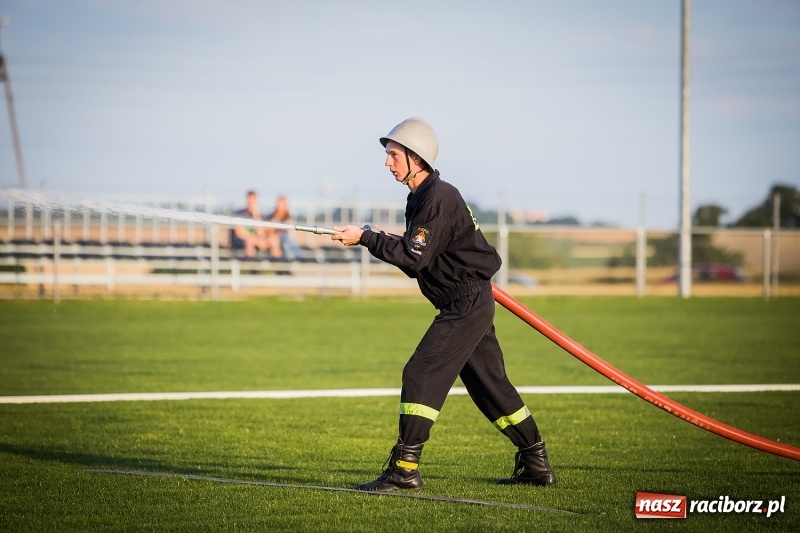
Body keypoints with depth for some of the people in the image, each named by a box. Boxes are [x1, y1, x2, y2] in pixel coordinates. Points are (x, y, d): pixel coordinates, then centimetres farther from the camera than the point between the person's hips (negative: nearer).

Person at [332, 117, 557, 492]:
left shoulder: (438, 198, -18)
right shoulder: (422, 197, 12)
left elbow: (414, 257, -22)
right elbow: (417, 256, 14)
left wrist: (366, 237, -18)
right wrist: (371, 239, 1)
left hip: (466, 304, -11)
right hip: (470, 303, 11)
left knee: (421, 374, -13)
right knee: (489, 384, 14)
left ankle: (405, 468, -14)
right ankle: (536, 464, 21)